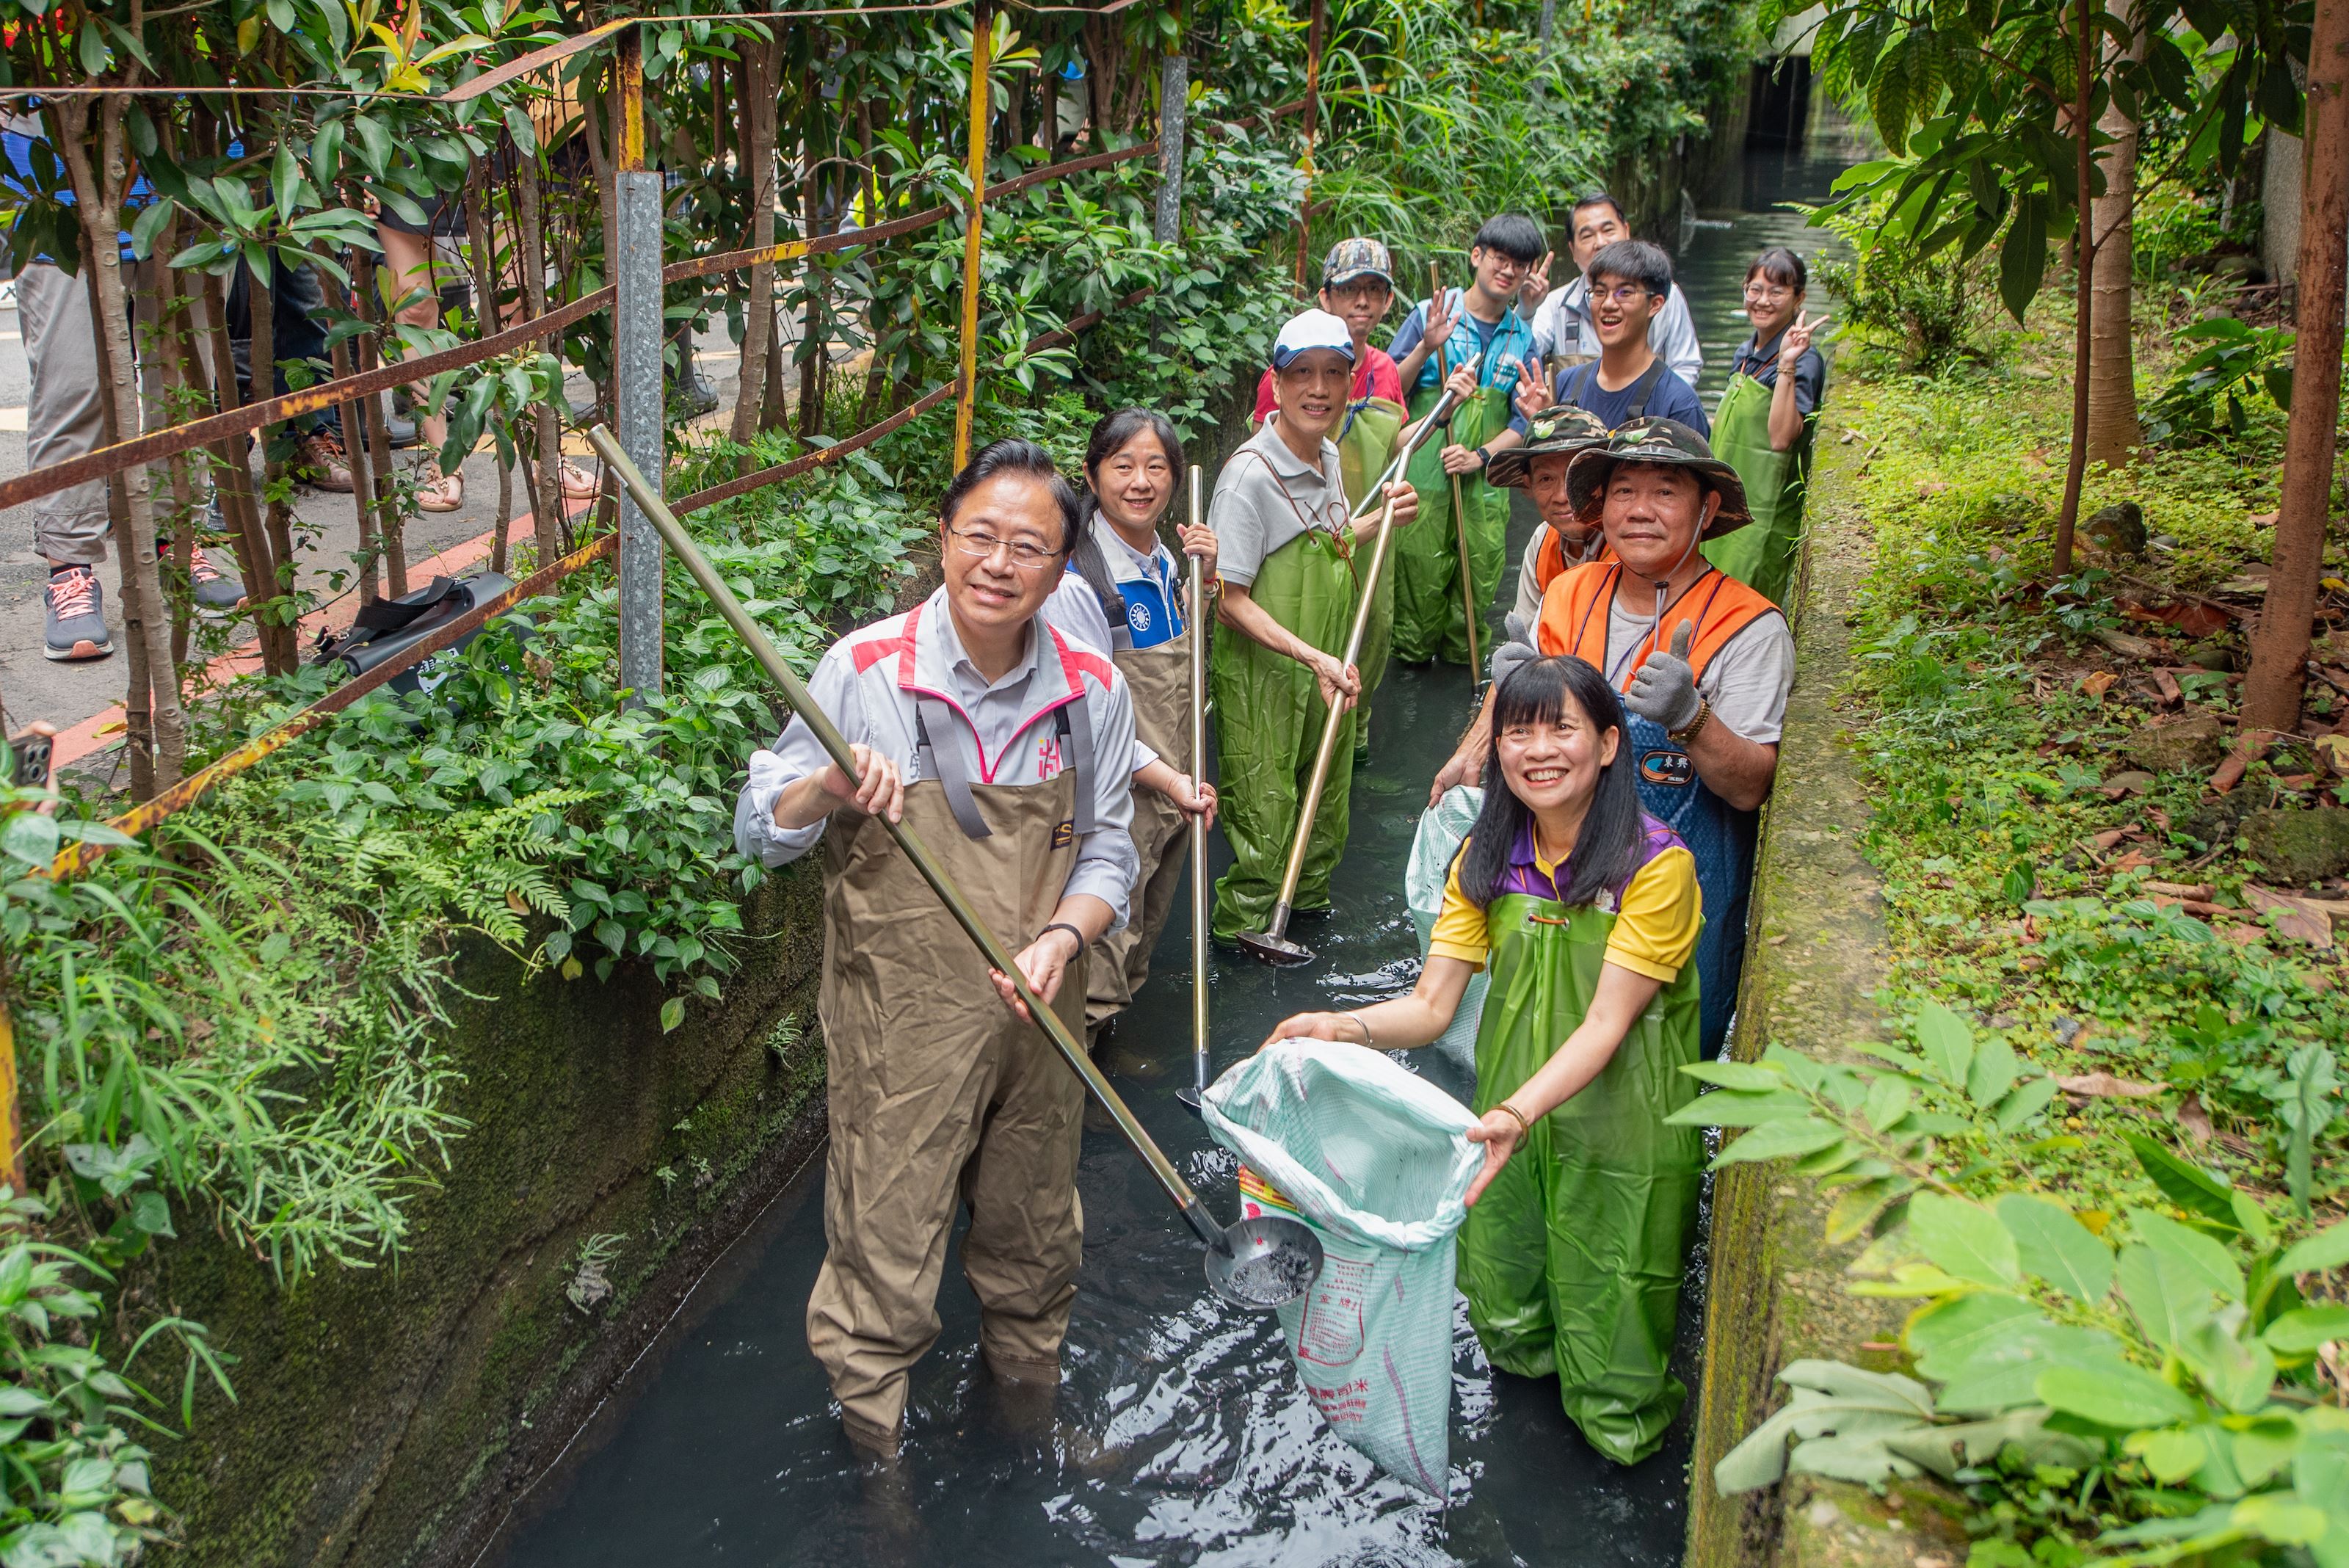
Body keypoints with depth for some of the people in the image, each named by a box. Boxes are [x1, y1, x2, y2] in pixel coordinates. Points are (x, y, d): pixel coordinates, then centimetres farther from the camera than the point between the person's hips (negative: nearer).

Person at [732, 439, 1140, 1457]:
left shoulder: (1093, 691, -4)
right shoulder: (864, 671, -13)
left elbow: (1106, 852, 4)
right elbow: (759, 834, -7)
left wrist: (1062, 936, -16)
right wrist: (828, 791, -28)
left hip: (1038, 1017, 3)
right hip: (899, 1026, -3)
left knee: (1034, 1230, 22)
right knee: (886, 1241, 6)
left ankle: (1027, 1390, 51)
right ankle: (873, 1438, 32)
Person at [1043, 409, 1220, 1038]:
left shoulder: (1163, 561, 4)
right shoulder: (1076, 582, -22)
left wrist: (1204, 580, 4)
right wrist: (1168, 779, -20)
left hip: (1171, 787, 8)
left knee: (1146, 925, 24)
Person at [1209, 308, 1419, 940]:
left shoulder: (1328, 456, 3)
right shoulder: (1250, 473, -22)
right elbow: (1230, 599, -22)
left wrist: (1382, 517, 4)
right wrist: (1312, 656, -27)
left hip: (1328, 666, 8)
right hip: (1263, 673, -8)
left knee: (1326, 791, 21)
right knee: (1266, 804, 5)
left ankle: (1307, 897, 44)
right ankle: (1244, 919, 26)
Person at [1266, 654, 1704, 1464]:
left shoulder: (1657, 865, -17)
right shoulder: (1484, 860, 0)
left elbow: (1606, 1023, -21)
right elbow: (1431, 1005, -6)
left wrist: (1520, 1110, -37)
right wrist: (1343, 1027, -26)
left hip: (1620, 1130, -4)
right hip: (1512, 1120, 4)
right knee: (1510, 1333, 18)